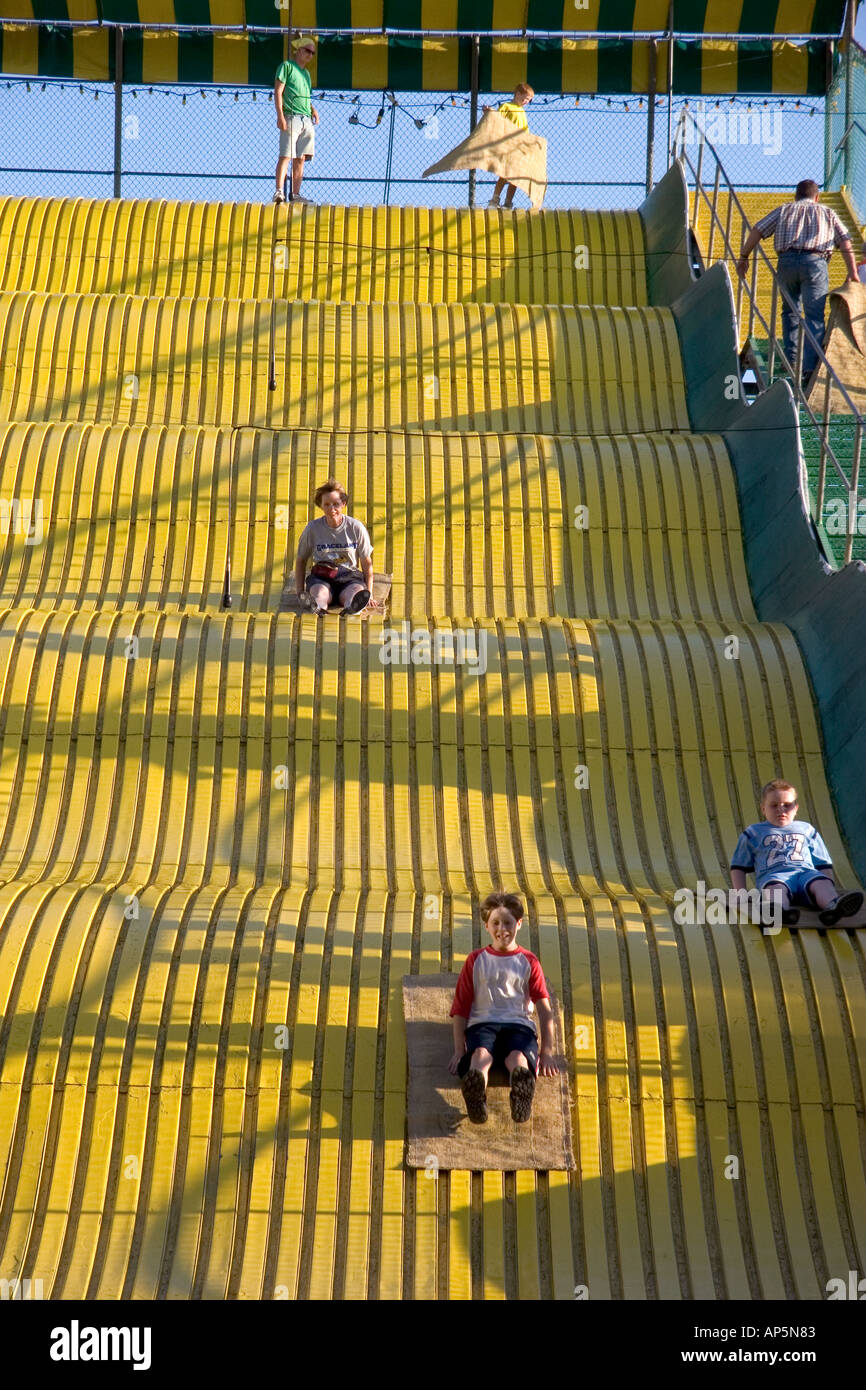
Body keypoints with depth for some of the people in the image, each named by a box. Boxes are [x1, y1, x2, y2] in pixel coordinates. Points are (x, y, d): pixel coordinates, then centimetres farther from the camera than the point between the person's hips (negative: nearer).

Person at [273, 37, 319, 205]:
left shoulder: (306, 73, 25)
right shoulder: (287, 66, 3)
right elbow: (278, 92, -5)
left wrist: (313, 109, 10)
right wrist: (280, 116, -15)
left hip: (306, 120, 7)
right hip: (291, 117, -7)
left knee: (300, 158, 3)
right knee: (285, 156, -15)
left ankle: (296, 194, 4)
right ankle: (279, 192, -22)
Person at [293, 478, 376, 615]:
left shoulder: (356, 528, 1)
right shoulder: (312, 528, 2)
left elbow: (367, 563, 9)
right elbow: (301, 560, 12)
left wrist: (369, 593, 0)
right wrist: (300, 592, 0)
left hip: (349, 578, 0)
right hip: (321, 578, 0)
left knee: (357, 590, -36)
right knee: (320, 591, -36)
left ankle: (351, 606, -70)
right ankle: (317, 606, -69)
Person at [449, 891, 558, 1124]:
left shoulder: (529, 962, 19)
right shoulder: (476, 960, 20)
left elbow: (545, 1009, 13)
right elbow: (460, 1009, 15)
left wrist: (547, 1052, 2)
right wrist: (459, 1051, 2)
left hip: (518, 1024, 0)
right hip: (482, 1023, 0)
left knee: (518, 1058, -37)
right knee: (481, 1055, -38)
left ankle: (522, 1089, -72)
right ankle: (476, 1093, -71)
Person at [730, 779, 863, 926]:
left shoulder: (806, 830, 32)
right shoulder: (754, 833, 27)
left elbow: (823, 864, 31)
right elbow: (739, 866, 25)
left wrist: (831, 887, 13)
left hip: (806, 872, 2)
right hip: (774, 874, -2)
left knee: (822, 883, -34)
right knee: (776, 887, -40)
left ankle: (833, 905, -66)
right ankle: (781, 911, -73)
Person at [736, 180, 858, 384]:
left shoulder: (784, 210, 24)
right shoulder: (827, 213, 24)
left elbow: (757, 231, 14)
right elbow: (845, 242, 14)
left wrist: (744, 257, 17)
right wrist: (852, 272, 12)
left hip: (787, 260, 2)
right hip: (815, 261, -2)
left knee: (790, 310, 22)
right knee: (814, 317, -6)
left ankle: (790, 358, 19)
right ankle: (810, 367, -19)